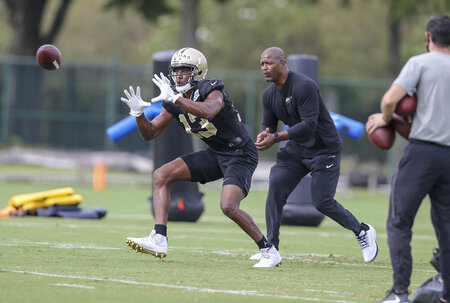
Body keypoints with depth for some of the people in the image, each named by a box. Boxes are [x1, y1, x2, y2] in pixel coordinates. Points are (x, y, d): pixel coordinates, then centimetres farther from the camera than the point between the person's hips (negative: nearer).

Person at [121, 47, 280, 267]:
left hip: (240, 155, -8)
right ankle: (159, 240, -13)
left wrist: (175, 98, -46)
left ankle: (268, 250, -6)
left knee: (228, 207, -26)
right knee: (161, 175, -4)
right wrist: (138, 113, -14)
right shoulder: (175, 103, 1)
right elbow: (150, 133, 4)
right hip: (215, 154, 8)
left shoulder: (212, 91, -21)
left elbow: (208, 111, -46)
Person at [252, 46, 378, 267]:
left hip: (324, 148, -7)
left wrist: (276, 138, -31)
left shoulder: (304, 87, -24)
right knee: (276, 184, -13)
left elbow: (309, 125, -28)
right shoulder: (269, 95, 3)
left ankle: (362, 232, 15)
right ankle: (271, 247, -10)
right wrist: (264, 135, -18)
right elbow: (268, 124, 8)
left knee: (322, 202, -10)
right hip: (297, 149, 7)